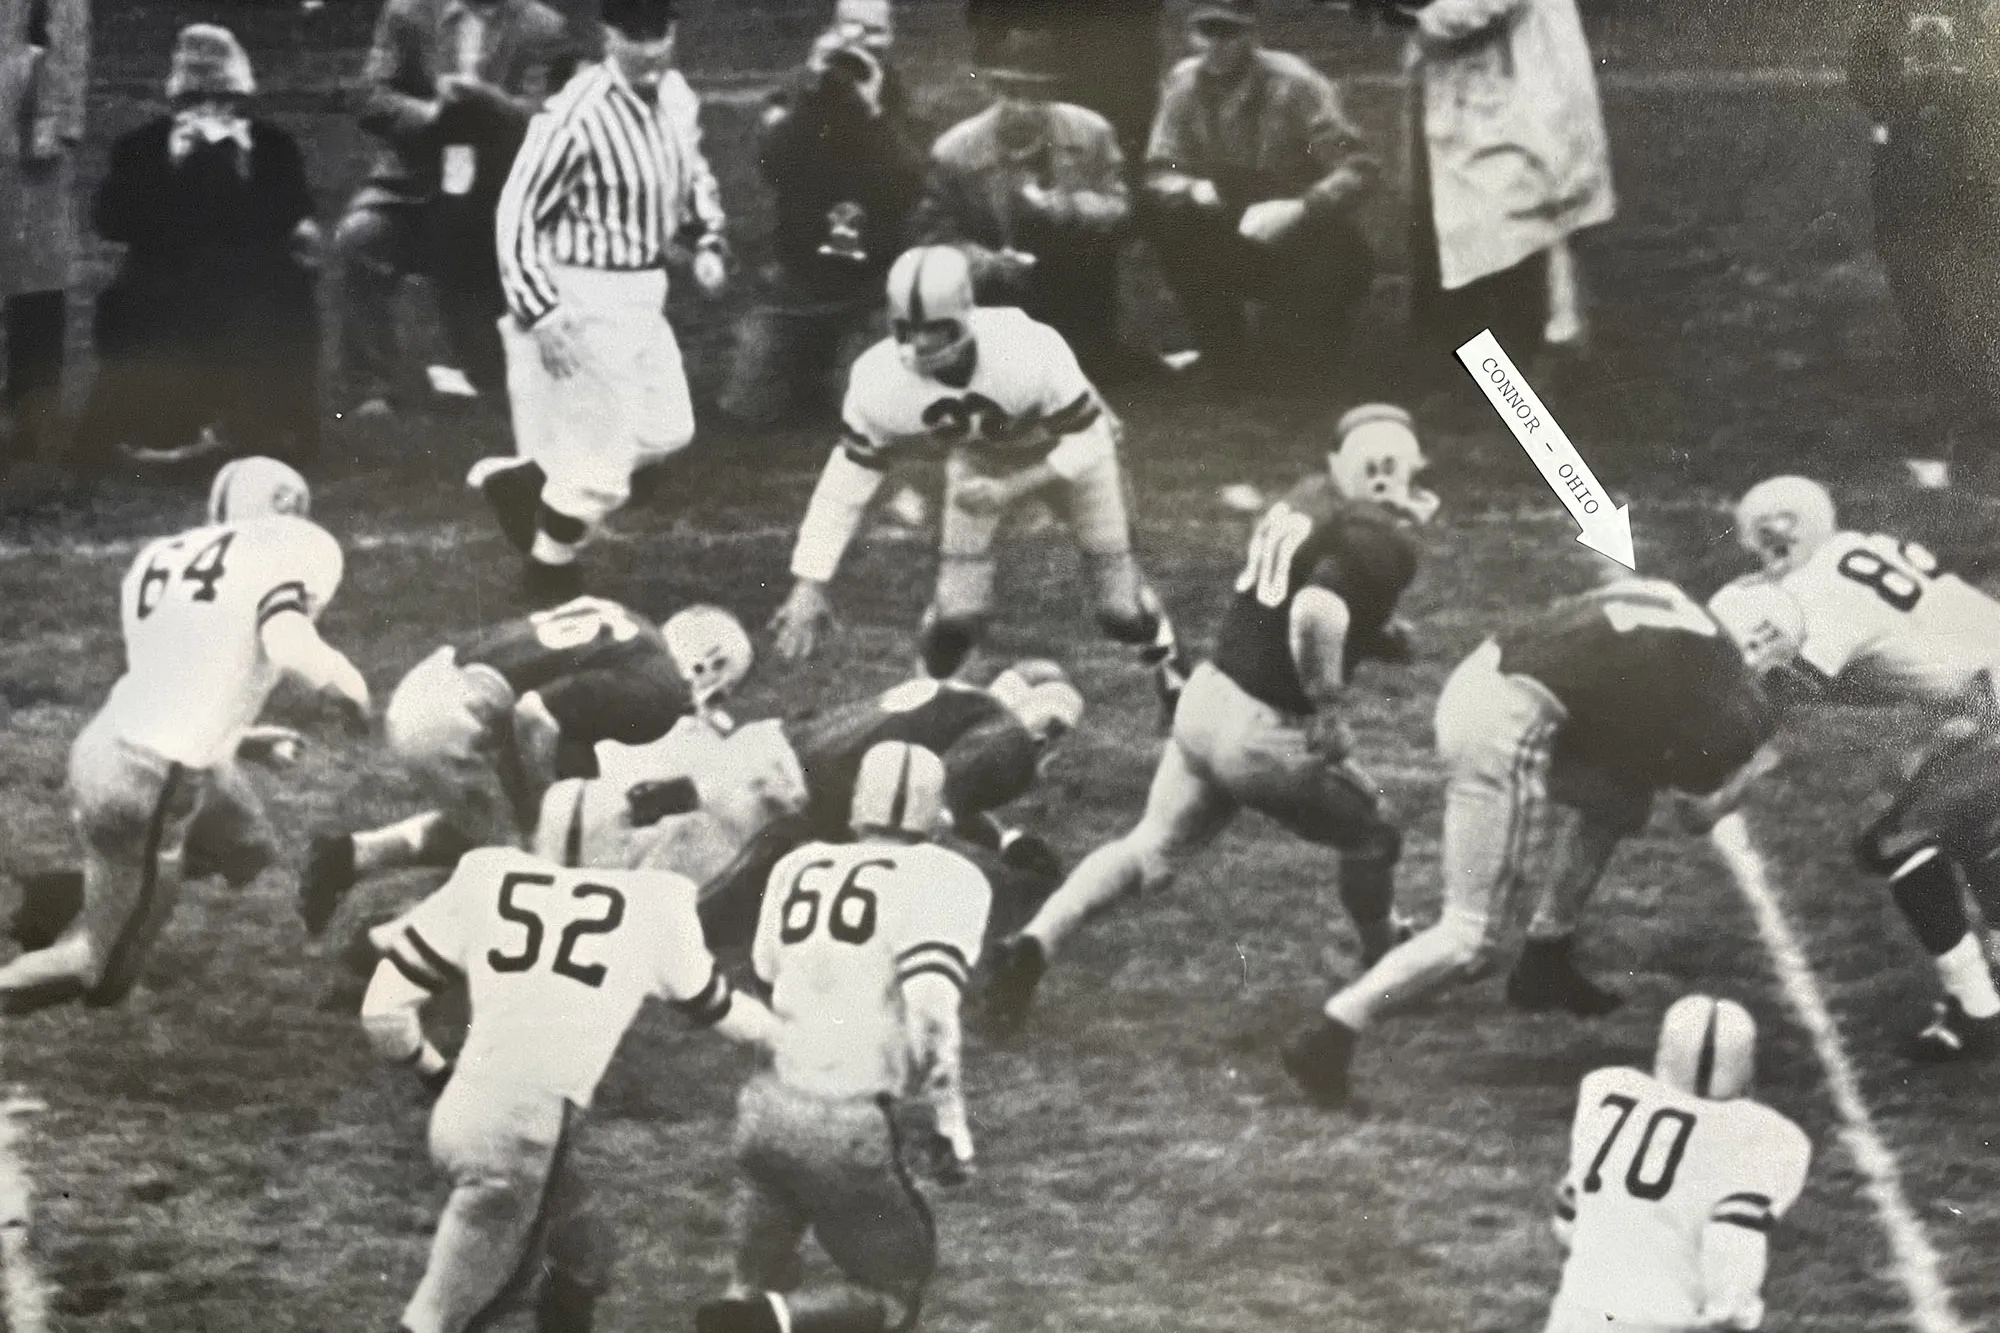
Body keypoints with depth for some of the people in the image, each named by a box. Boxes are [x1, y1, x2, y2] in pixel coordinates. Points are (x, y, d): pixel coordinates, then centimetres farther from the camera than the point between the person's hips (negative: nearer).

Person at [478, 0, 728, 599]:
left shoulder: (676, 96, 0)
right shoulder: (577, 117, -24)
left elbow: (694, 175, 20)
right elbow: (516, 213, -18)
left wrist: (709, 242, 4)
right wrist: (541, 312, -22)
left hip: (643, 295, 8)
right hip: (584, 302, -8)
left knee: (665, 432, 19)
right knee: (601, 464, 1)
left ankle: (516, 480, 34)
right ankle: (552, 586, 24)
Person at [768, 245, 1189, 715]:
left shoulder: (1031, 351, -42)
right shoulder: (880, 381, -33)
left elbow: (1085, 442, -26)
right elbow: (847, 482, -23)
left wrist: (1011, 489, -35)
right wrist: (809, 585, -26)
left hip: (1068, 444, -2)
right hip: (980, 455, 2)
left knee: (1121, 610, 2)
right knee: (958, 613, -11)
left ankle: (1162, 653, 37)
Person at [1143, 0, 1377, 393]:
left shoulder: (1295, 84, -21)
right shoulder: (1185, 84, -8)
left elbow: (1358, 169, -25)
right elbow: (1160, 172, -5)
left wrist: (1298, 209, -41)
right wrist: (1191, 190, -28)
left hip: (1305, 238, -4)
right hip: (1236, 247, 4)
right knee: (1167, 219, -22)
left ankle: (1307, 361, -4)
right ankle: (1230, 362, -6)